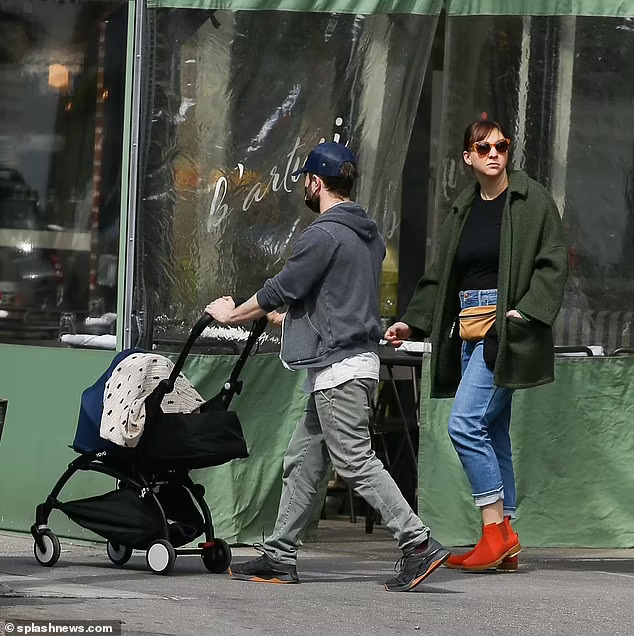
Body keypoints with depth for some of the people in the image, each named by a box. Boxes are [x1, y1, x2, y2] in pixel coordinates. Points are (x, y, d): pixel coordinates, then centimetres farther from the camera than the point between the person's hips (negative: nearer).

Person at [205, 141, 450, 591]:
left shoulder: (324, 235, -15)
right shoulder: (368, 234, 15)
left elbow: (282, 289, -11)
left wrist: (231, 315, 4)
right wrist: (291, 316, 36)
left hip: (339, 368, -10)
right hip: (354, 362, 10)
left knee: (356, 462, -10)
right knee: (303, 461, 12)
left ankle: (419, 545, -14)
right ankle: (280, 558, 15)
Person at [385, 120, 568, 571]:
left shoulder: (531, 199, -3)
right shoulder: (463, 211, 16)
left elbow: (553, 262, -7)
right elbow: (441, 276, 20)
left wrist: (527, 311, -18)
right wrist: (412, 322, 11)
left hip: (505, 328, -7)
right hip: (469, 329, 7)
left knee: (466, 424, -16)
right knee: (492, 434, 7)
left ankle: (496, 529, -12)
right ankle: (504, 543, 9)